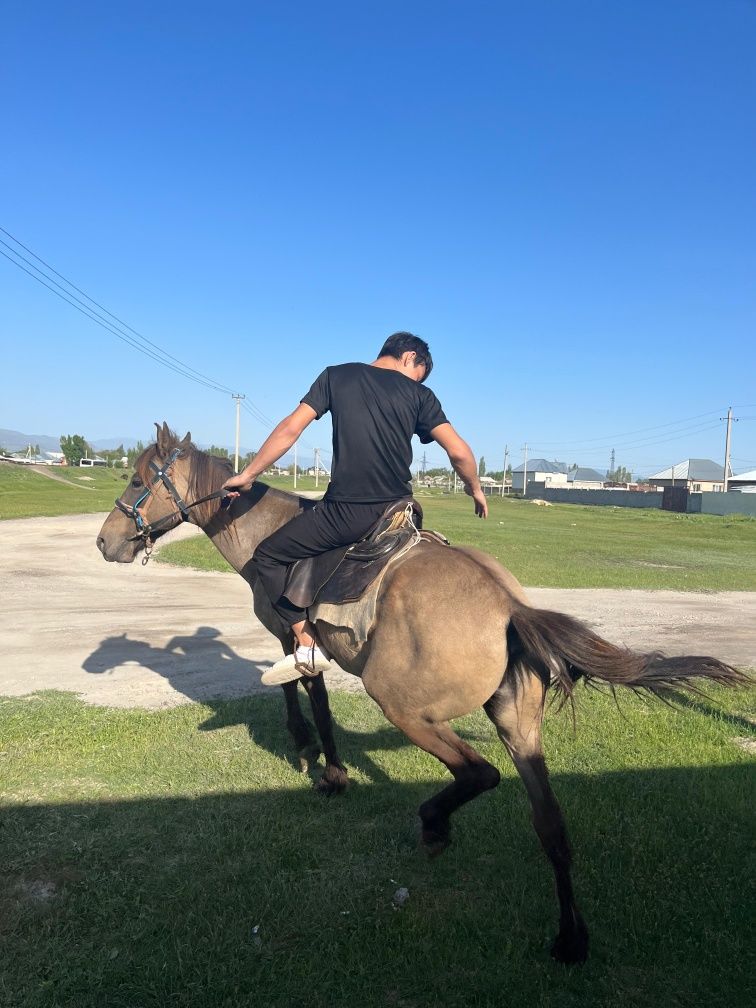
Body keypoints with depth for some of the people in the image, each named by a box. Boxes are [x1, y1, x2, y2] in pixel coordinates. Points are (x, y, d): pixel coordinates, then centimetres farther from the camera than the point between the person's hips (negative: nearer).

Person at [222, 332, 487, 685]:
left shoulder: (337, 376, 8)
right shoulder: (418, 394, 8)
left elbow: (289, 429, 3)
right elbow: (458, 451, 1)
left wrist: (248, 475, 11)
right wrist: (475, 490, 20)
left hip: (345, 511, -2)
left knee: (267, 556, 15)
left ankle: (308, 645, 5)